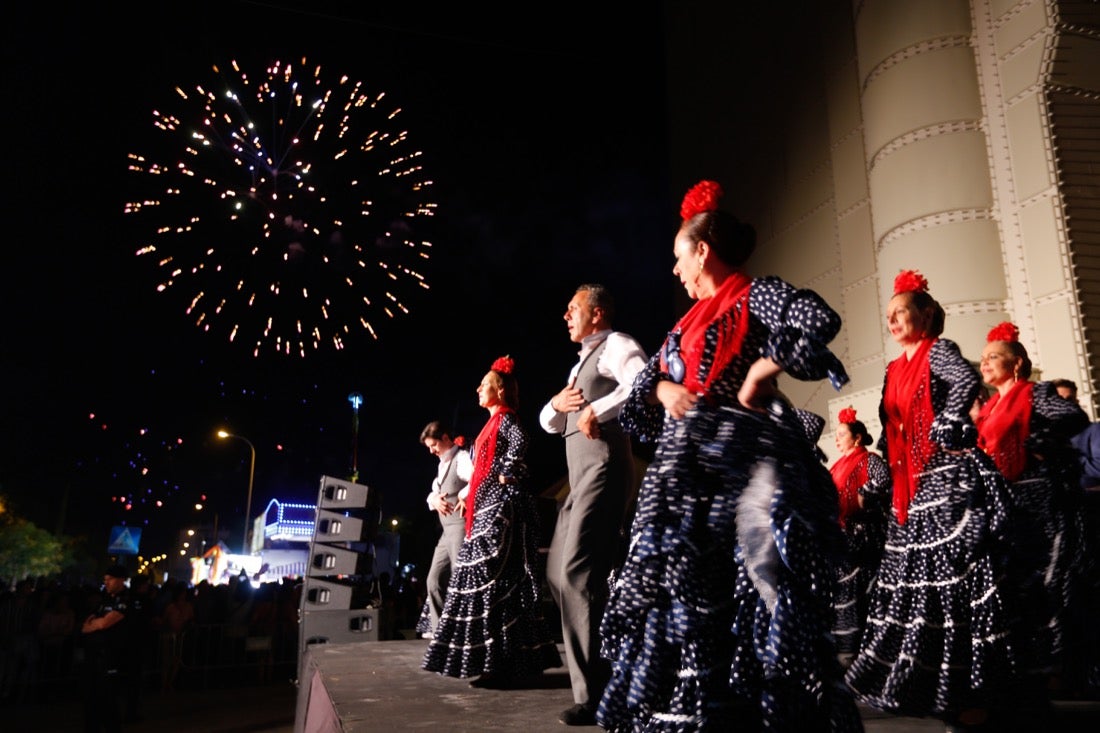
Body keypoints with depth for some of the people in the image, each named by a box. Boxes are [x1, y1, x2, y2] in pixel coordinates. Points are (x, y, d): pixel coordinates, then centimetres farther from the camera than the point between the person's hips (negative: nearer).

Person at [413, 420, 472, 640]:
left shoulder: (461, 458, -9)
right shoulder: (443, 464, 21)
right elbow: (433, 492, 20)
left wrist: (462, 496, -19)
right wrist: (434, 499, -1)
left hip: (460, 527, -10)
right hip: (447, 531, 10)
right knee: (435, 580, 11)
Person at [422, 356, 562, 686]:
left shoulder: (505, 418, -5)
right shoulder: (493, 422, 23)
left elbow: (520, 442, -28)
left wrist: (508, 476, -20)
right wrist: (469, 496, 17)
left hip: (501, 504, -10)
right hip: (488, 505, 10)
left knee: (494, 576, -14)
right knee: (482, 575, 9)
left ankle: (501, 663, -14)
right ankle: (488, 658, 15)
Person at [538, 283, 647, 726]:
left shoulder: (616, 345, -1)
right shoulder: (581, 363, 27)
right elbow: (548, 423, 27)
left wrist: (595, 411, -17)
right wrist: (557, 403, 5)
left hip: (602, 466, -10)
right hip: (579, 474, 10)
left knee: (578, 572, -17)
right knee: (559, 574, 9)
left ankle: (595, 693, -13)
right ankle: (595, 667, 19)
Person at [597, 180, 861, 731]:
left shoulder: (753, 295, -1)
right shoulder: (694, 318, 21)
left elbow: (820, 320, -20)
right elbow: (647, 377, 24)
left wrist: (760, 371, -14)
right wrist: (664, 389, 2)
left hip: (741, 456, -8)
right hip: (686, 465, 8)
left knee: (770, 579, -16)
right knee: (689, 587, 8)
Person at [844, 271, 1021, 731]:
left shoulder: (939, 350, -5)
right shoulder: (895, 370, 17)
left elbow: (968, 381, -26)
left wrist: (945, 431, -20)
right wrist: (888, 476, 13)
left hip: (948, 480, -8)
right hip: (914, 486, 8)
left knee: (955, 576, -8)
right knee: (915, 576, 10)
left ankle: (970, 693, 0)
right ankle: (922, 682, 21)